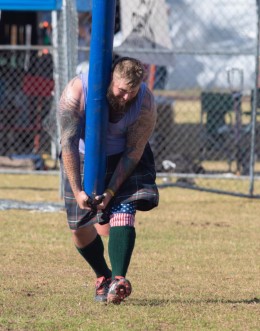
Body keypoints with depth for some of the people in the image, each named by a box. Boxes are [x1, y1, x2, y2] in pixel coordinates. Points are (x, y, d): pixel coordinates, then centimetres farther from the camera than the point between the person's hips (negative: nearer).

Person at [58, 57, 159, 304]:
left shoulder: (145, 103, -27)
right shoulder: (77, 92, -30)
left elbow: (133, 152, -21)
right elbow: (69, 143, -27)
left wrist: (111, 191, -27)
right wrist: (76, 190, -31)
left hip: (123, 159, -1)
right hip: (84, 160, 1)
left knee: (122, 214, -24)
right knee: (80, 229, -1)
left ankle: (118, 280, -32)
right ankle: (103, 276, 23)